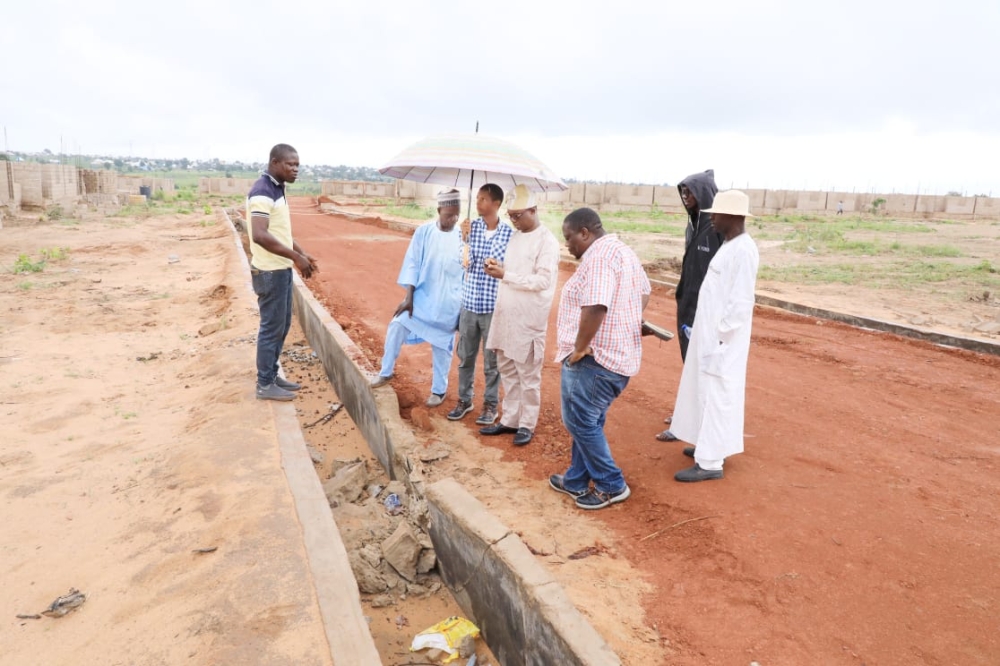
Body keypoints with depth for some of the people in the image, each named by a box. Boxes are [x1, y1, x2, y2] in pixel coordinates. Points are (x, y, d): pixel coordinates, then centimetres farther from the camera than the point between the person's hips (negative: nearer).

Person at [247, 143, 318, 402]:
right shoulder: (262, 192, -19)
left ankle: (272, 375, 28)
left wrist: (302, 253, 10)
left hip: (282, 269, 10)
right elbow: (260, 235, -29)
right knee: (272, 327, -1)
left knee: (282, 325, 16)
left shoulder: (277, 189, 12)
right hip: (270, 272, -10)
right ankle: (265, 385, 11)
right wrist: (296, 257, -25)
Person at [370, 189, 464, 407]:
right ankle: (386, 372, 17)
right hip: (422, 297, 1)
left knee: (442, 346, 9)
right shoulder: (423, 232, -6)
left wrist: (465, 306, 0)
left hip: (448, 303, -1)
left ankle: (439, 390, 25)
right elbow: (412, 264, -3)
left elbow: (467, 271, -1)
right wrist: (408, 297, -8)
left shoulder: (463, 236, -7)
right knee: (396, 327, -5)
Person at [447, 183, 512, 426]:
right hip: (469, 303, 3)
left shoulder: (509, 233, -6)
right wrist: (464, 237, -17)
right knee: (465, 356, 13)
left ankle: (490, 405, 23)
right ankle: (464, 400, 30)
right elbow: (465, 262, -5)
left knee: (491, 360, 8)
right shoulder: (472, 227, 1)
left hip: (493, 306, -3)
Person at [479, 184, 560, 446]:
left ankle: (527, 424, 17)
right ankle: (510, 419, 27)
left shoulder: (547, 241, -12)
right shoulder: (515, 236, 13)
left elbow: (543, 280, -19)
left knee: (528, 375, 4)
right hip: (505, 315, 8)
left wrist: (504, 275, -20)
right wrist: (499, 266, -1)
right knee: (508, 371, 15)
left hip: (528, 319, -8)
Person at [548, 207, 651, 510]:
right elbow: (644, 292, 28)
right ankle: (577, 481, 30)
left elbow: (595, 307, -31)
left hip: (594, 358, -11)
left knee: (580, 421, 1)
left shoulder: (599, 256, -19)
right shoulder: (622, 251, 16)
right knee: (588, 421, 18)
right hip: (618, 354, 11)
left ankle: (612, 486, 12)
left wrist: (579, 349, -21)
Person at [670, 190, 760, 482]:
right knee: (707, 393, 19)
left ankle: (710, 463, 6)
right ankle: (709, 445, 33)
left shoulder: (743, 251, -19)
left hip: (722, 340, -10)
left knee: (716, 396, -3)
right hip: (710, 334, 10)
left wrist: (720, 336, -19)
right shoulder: (729, 245, 12)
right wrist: (713, 334, 17)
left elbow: (741, 303, -22)